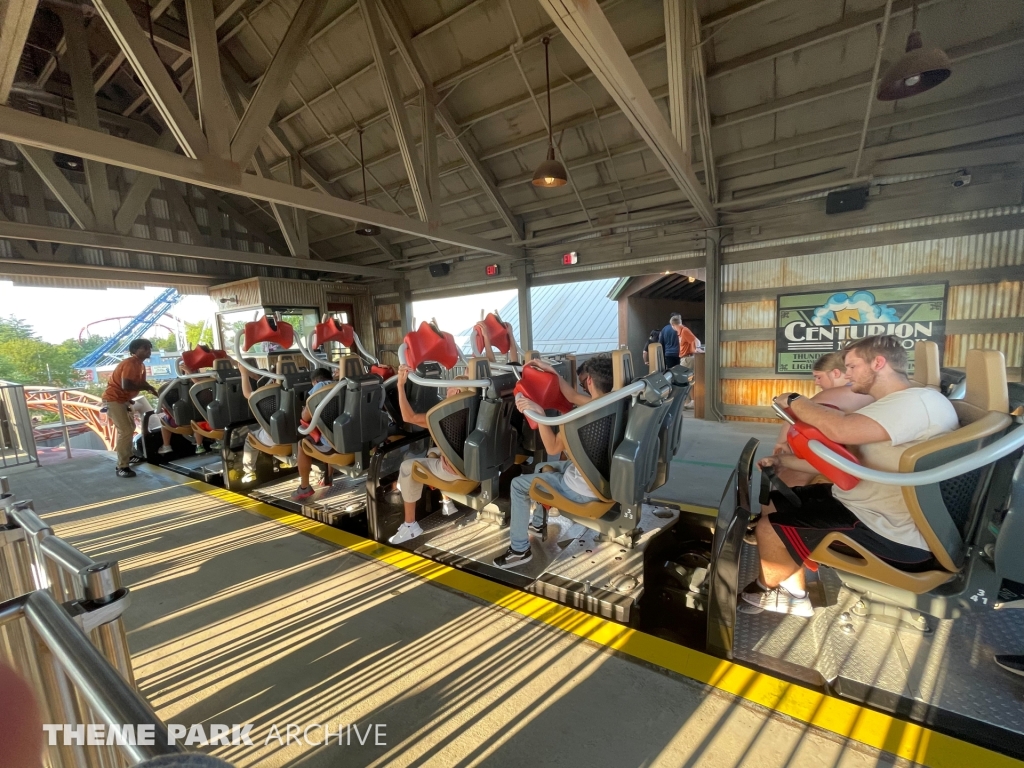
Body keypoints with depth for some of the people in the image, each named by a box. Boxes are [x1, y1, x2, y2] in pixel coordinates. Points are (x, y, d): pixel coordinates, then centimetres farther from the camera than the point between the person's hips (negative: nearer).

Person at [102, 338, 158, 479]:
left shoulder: (141, 365, 10)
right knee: (125, 431, -14)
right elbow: (126, 385, -30)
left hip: (122, 399, 11)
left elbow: (141, 383, 11)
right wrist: (148, 387, -19)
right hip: (113, 399, -11)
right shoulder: (130, 363, -20)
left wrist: (157, 393, -3)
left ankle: (127, 457, 35)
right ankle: (122, 467, -12)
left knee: (130, 427, 21)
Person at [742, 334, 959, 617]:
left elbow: (840, 429, -36)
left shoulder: (920, 401, -22)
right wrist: (784, 462, 6)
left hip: (894, 532, -10)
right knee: (773, 504, 10)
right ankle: (795, 595, 23)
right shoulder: (890, 406, 13)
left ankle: (764, 588, 21)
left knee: (769, 529, -13)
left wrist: (794, 400, -18)